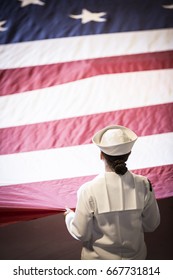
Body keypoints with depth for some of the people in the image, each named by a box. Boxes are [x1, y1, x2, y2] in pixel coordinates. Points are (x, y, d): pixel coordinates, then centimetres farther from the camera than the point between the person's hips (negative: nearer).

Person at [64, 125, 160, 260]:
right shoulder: (143, 185, -19)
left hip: (99, 258, -2)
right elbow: (151, 225, -6)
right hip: (134, 257, 2)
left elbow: (81, 234, -15)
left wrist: (69, 215, 4)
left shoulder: (89, 191, -26)